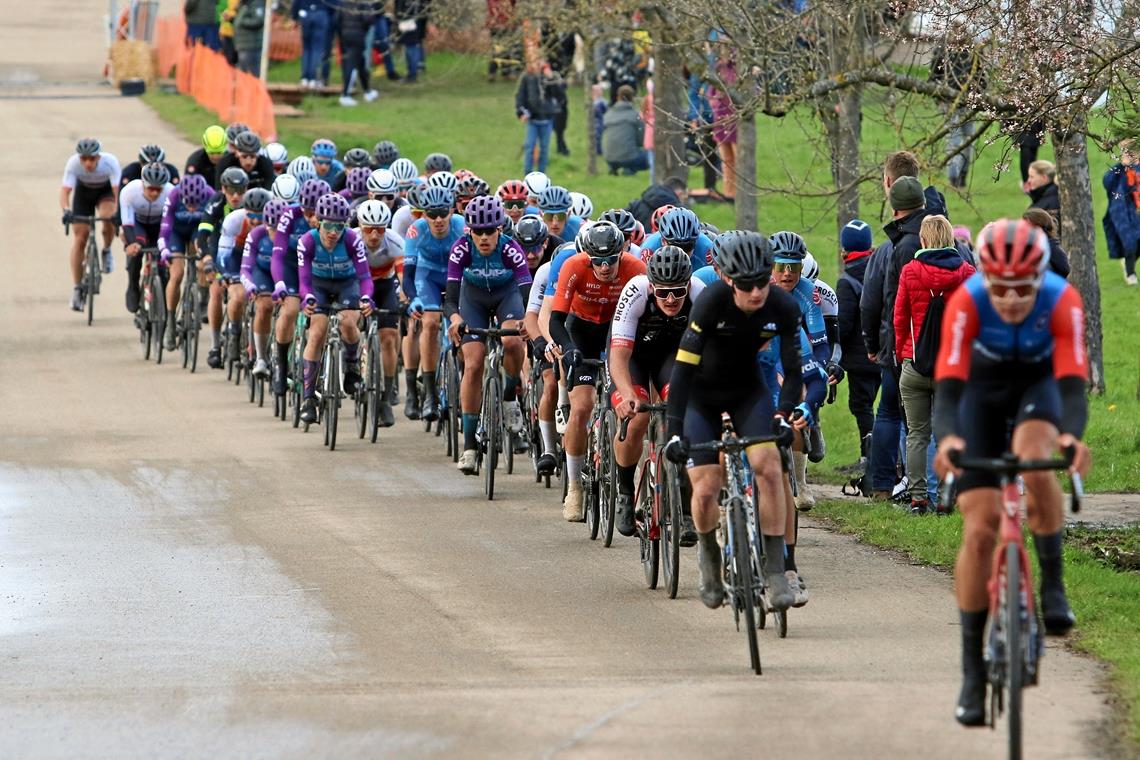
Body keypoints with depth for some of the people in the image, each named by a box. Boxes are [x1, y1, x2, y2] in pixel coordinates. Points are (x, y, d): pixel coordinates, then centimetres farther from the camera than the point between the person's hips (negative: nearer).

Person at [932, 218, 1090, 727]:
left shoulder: (1063, 302, -32)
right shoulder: (966, 303, -33)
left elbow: (1073, 385, -39)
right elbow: (948, 387, -39)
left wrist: (1072, 435, -59)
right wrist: (947, 437, -59)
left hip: (1039, 385, 0)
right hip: (983, 391, 0)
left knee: (1034, 464, -35)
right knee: (980, 527, -10)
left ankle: (1053, 585, -15)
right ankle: (972, 673, -4)